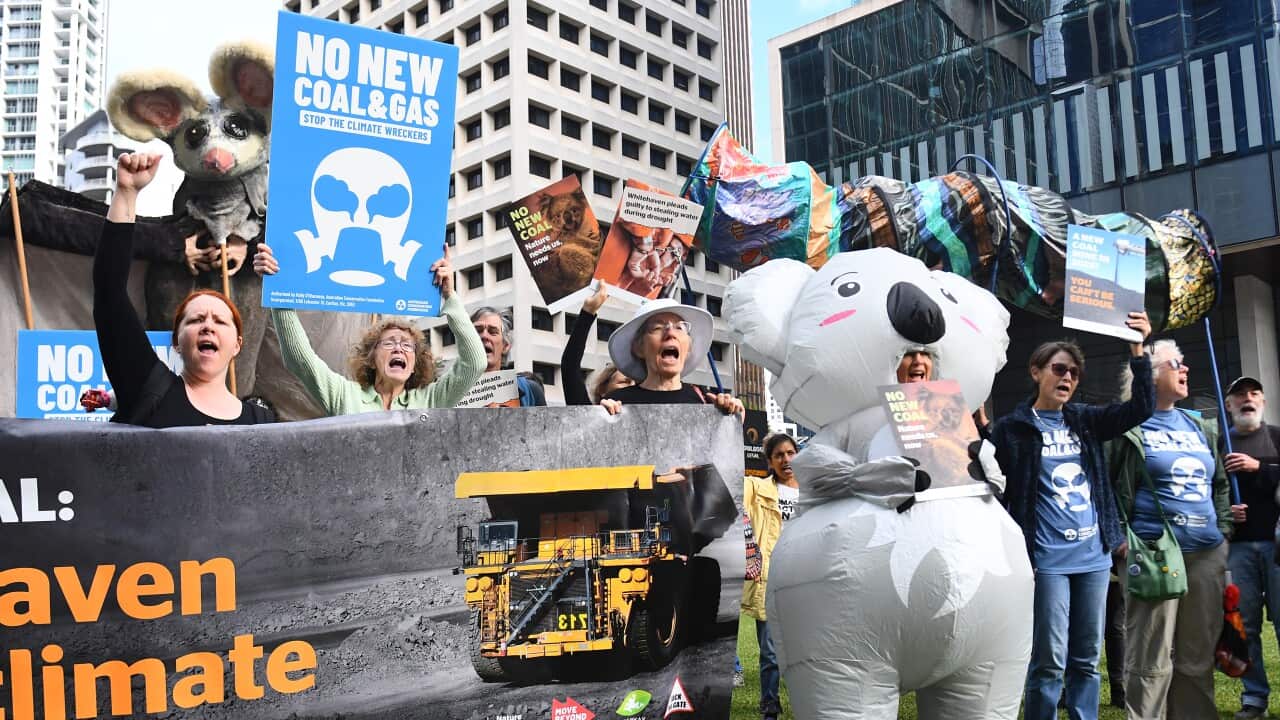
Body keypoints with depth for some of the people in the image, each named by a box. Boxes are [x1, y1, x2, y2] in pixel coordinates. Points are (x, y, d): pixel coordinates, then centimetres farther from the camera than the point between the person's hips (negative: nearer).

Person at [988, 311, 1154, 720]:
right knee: (1050, 662, -4)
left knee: (1087, 660, 11)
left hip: (1094, 555, 5)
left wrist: (1137, 348, -7)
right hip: (1047, 558, -5)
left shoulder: (1085, 421, 10)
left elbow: (1141, 408, 3)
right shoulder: (1012, 428, -2)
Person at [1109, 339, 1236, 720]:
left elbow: (1220, 484, 24)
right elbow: (1117, 493, -6)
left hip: (1207, 555, 6)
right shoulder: (1132, 428, -2)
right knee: (1151, 662, -4)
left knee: (1198, 657, 12)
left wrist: (1223, 531, 13)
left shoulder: (1197, 426, 18)